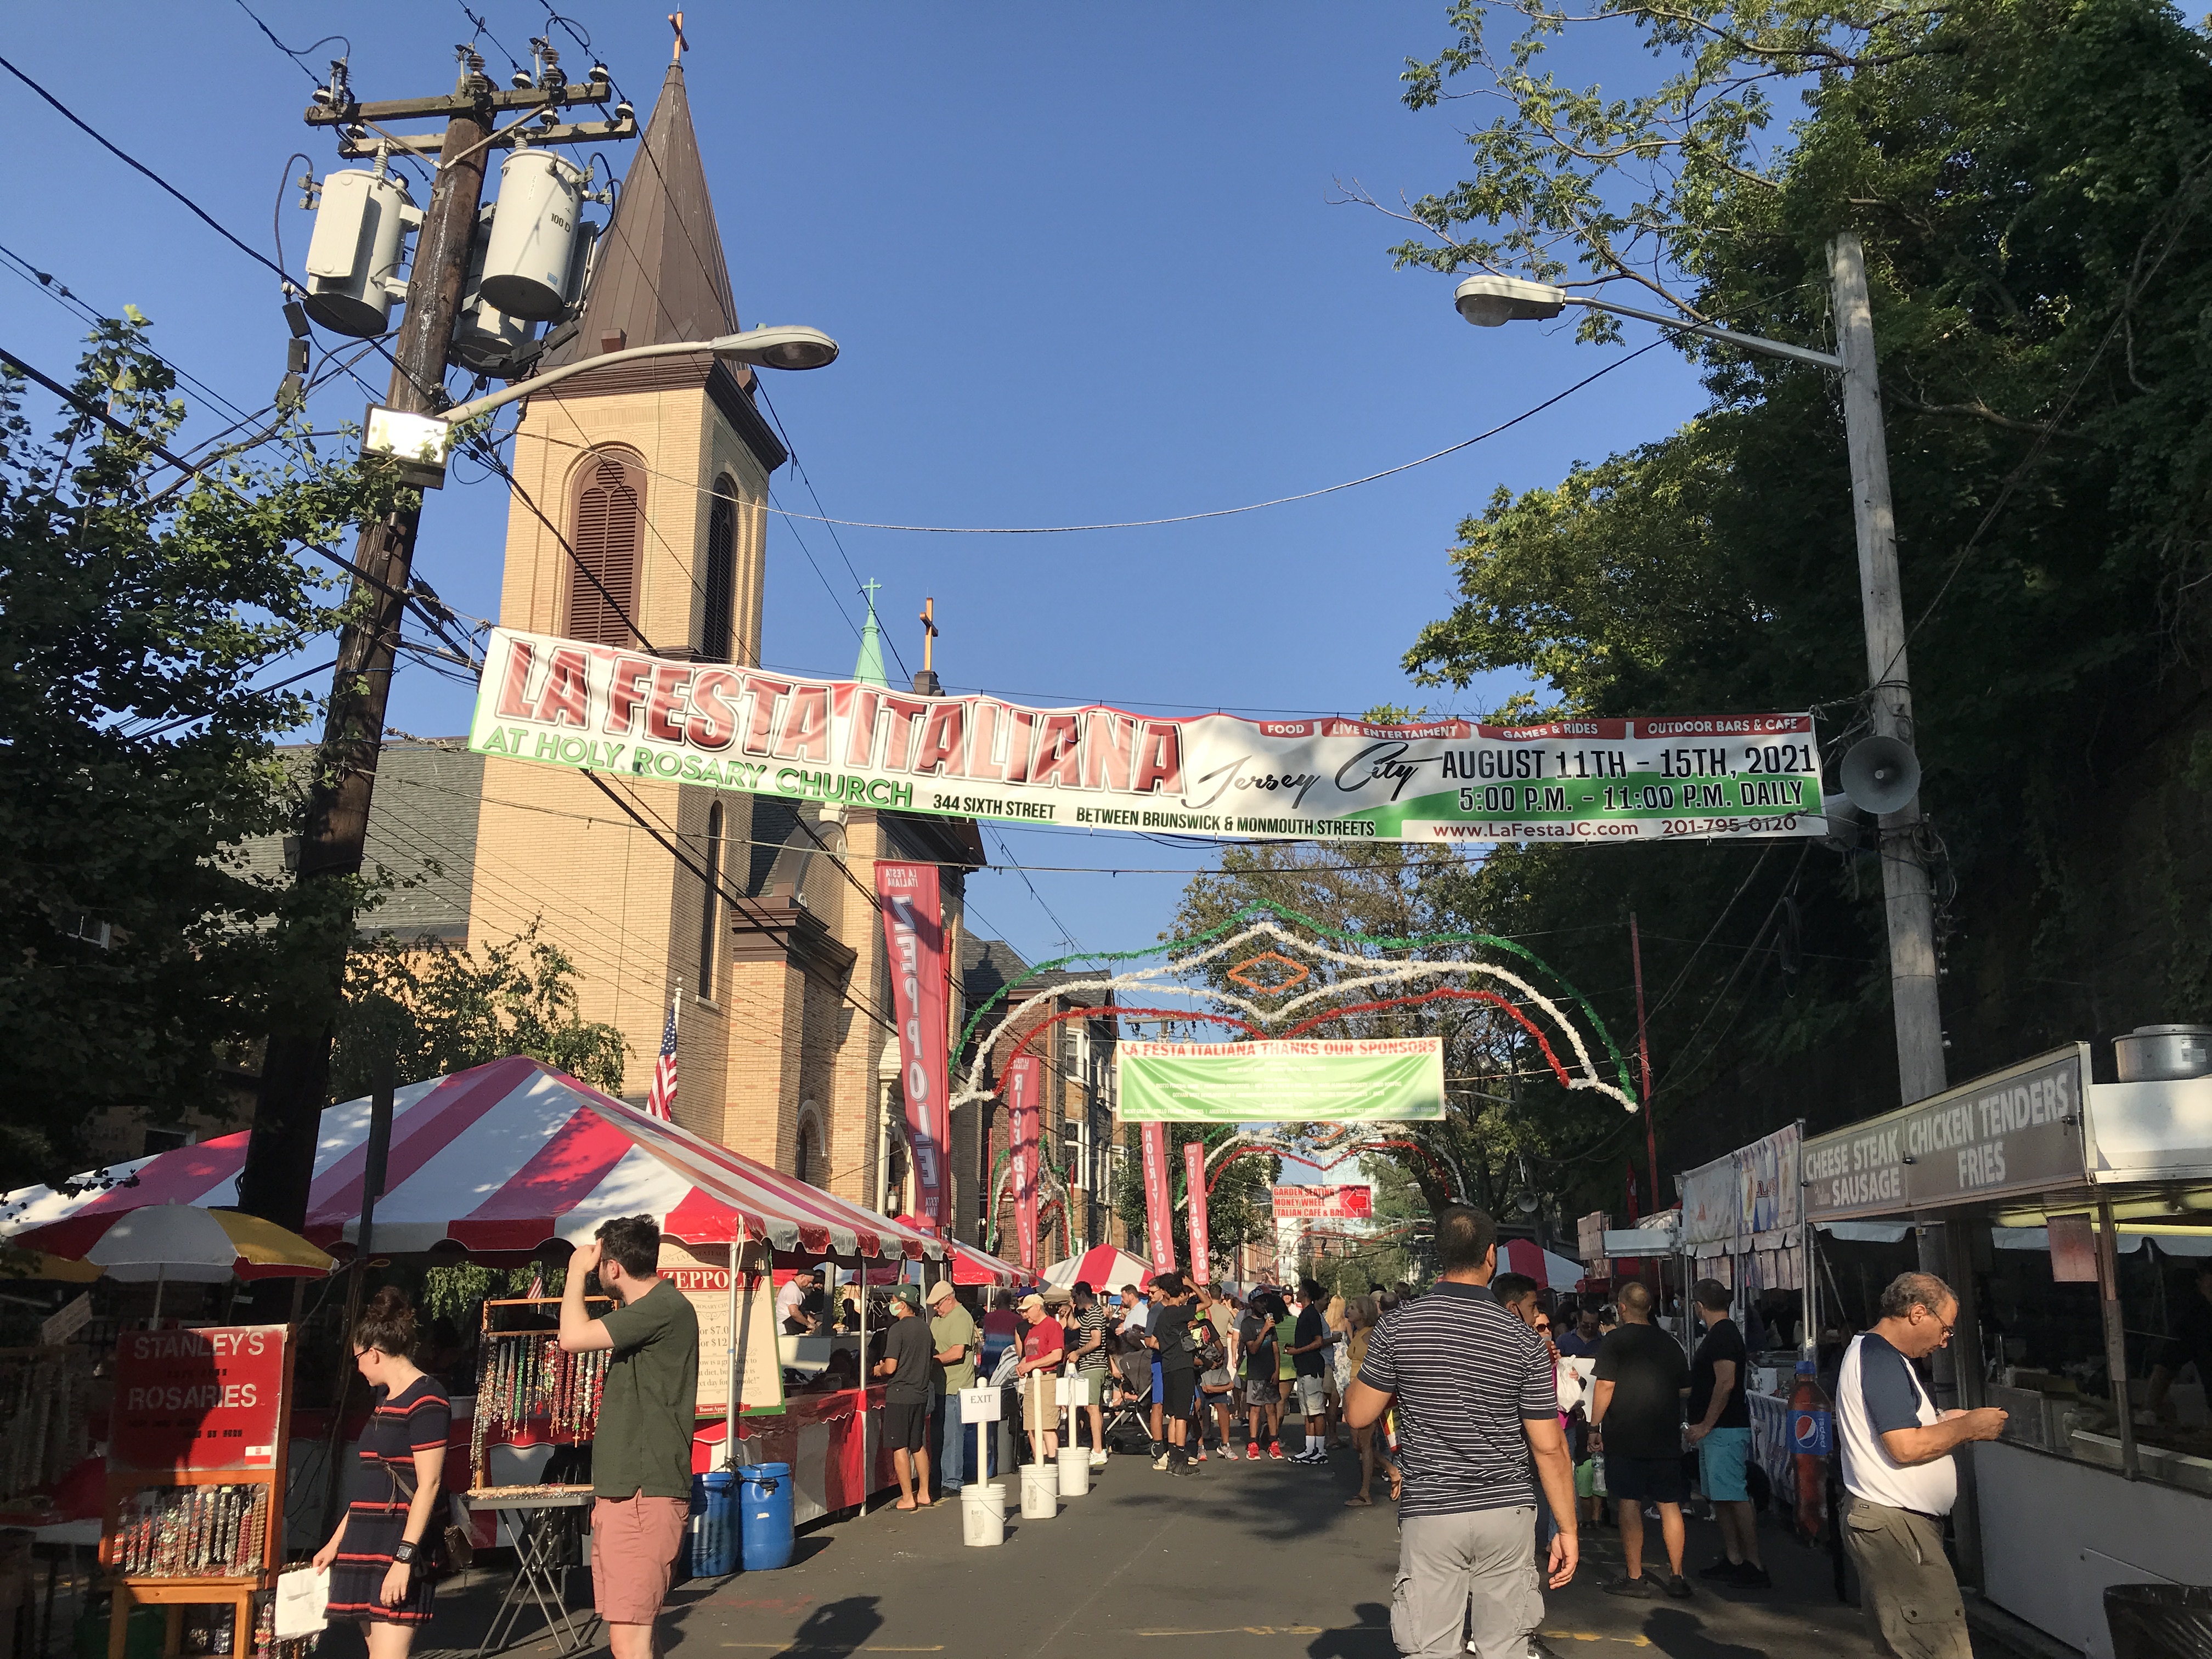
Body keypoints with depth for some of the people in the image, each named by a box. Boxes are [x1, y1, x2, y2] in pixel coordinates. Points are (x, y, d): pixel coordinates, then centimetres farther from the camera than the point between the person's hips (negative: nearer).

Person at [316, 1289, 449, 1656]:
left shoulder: (426, 1400, -13)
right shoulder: (384, 1399, 16)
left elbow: (428, 1485, -18)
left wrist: (405, 1557, -21)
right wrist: (337, 1541, 23)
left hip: (399, 1544, -9)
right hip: (367, 1543, 9)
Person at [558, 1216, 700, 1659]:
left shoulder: (665, 1309, -15)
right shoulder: (645, 1310, 18)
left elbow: (573, 1337, -21)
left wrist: (577, 1272, -8)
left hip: (644, 1497, -10)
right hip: (623, 1492, 10)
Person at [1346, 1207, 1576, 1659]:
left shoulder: (1398, 1327, -7)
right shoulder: (1523, 1341, -6)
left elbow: (1358, 1414, 0)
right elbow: (1549, 1447, -5)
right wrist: (1567, 1529, 4)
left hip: (1430, 1514, 0)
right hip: (1507, 1512, 1)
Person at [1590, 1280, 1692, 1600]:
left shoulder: (1613, 1342, -7)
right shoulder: (1669, 1343, 6)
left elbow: (1605, 1387, -13)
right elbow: (1686, 1388, 15)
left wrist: (1594, 1424, -5)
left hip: (1625, 1438, -4)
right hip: (1667, 1439, 4)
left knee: (1630, 1504, 1)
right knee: (1670, 1505, 9)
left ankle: (1635, 1578, 3)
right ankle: (1677, 1577, 13)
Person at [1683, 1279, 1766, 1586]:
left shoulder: (1722, 1335, -17)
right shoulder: (1723, 1333, 15)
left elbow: (1726, 1383, -24)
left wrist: (1705, 1425, -21)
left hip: (1724, 1430, -11)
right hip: (1717, 1430, 11)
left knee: (1736, 1498, -8)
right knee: (1721, 1497, 14)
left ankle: (1755, 1567, -6)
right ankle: (1733, 1560, 19)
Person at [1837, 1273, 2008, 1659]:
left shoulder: (1871, 1351, 19)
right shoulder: (1882, 1359, -15)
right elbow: (1906, 1447, -21)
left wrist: (1949, 1422, 13)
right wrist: (1968, 1427, -7)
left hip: (1892, 1521, 11)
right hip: (1894, 1525, -11)